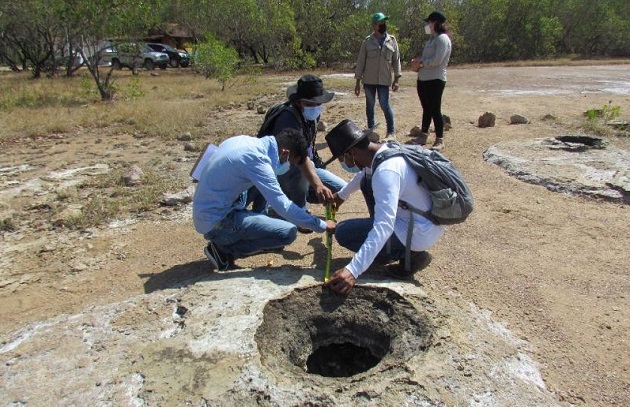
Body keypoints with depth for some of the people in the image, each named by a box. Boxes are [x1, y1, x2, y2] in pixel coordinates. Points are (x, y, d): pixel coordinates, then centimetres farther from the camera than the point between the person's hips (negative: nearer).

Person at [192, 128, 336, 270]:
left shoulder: (244, 140, 2)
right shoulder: (255, 159, -23)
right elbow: (283, 206, -22)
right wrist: (322, 226, -13)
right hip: (216, 222, -9)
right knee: (288, 233, -10)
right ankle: (224, 249, -3)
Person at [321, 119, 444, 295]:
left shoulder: (386, 171, -31)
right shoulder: (386, 149, -1)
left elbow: (384, 227, -37)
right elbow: (364, 174, 24)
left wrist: (353, 270, -41)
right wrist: (341, 195, 37)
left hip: (420, 233, -9)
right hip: (424, 220, 9)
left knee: (343, 232, -10)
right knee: (367, 182, 17)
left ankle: (409, 255, -4)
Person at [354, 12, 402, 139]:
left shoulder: (392, 40, 5)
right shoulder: (367, 41, 1)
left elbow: (396, 60, 6)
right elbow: (360, 61, 2)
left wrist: (396, 79, -2)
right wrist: (358, 82, -1)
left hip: (384, 80, -1)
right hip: (368, 80, 1)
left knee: (384, 105, -6)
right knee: (370, 105, 9)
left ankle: (391, 131, 5)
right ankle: (371, 130, 21)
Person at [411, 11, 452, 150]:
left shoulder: (442, 39, -11)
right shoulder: (431, 39, 17)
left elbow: (437, 60, -21)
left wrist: (420, 62, -10)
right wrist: (417, 63, 0)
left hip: (435, 80, -9)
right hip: (423, 80, 9)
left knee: (435, 110, -5)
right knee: (426, 109, 14)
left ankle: (439, 140, 4)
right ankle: (423, 136, 23)